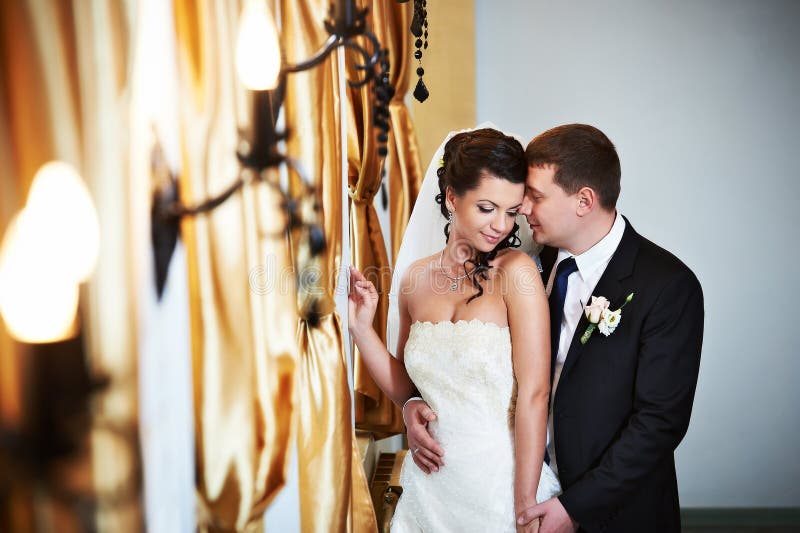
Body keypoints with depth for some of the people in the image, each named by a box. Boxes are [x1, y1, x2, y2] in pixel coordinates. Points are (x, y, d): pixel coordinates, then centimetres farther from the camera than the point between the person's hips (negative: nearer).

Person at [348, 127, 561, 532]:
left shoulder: (517, 272, -13)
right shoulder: (417, 278, 1)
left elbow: (534, 394, -16)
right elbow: (405, 390, 9)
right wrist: (361, 327, -5)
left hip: (501, 483, -4)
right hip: (430, 484, 4)